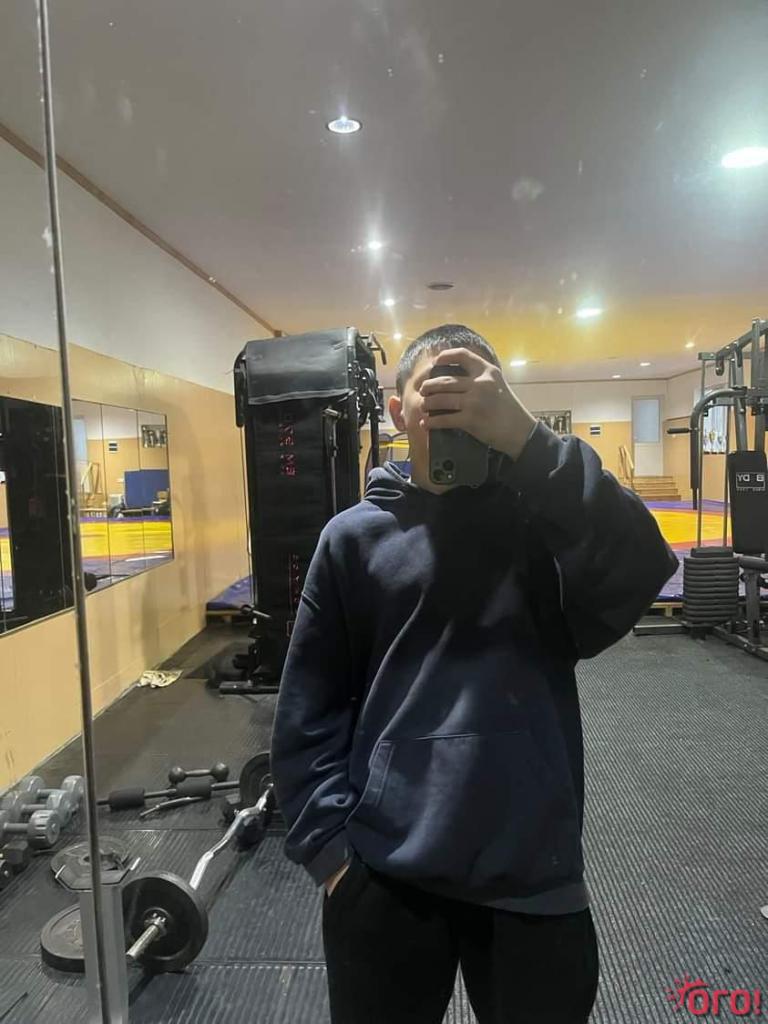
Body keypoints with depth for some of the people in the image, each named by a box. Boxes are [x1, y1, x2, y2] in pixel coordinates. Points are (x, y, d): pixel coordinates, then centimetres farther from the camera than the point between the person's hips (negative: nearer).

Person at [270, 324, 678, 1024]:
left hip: (536, 877, 1)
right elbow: (311, 705, 1)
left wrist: (524, 437, -27)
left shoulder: (543, 519, -1)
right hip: (383, 875, 0)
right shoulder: (355, 537, 0)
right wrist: (328, 842, -6)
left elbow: (640, 574, -21)